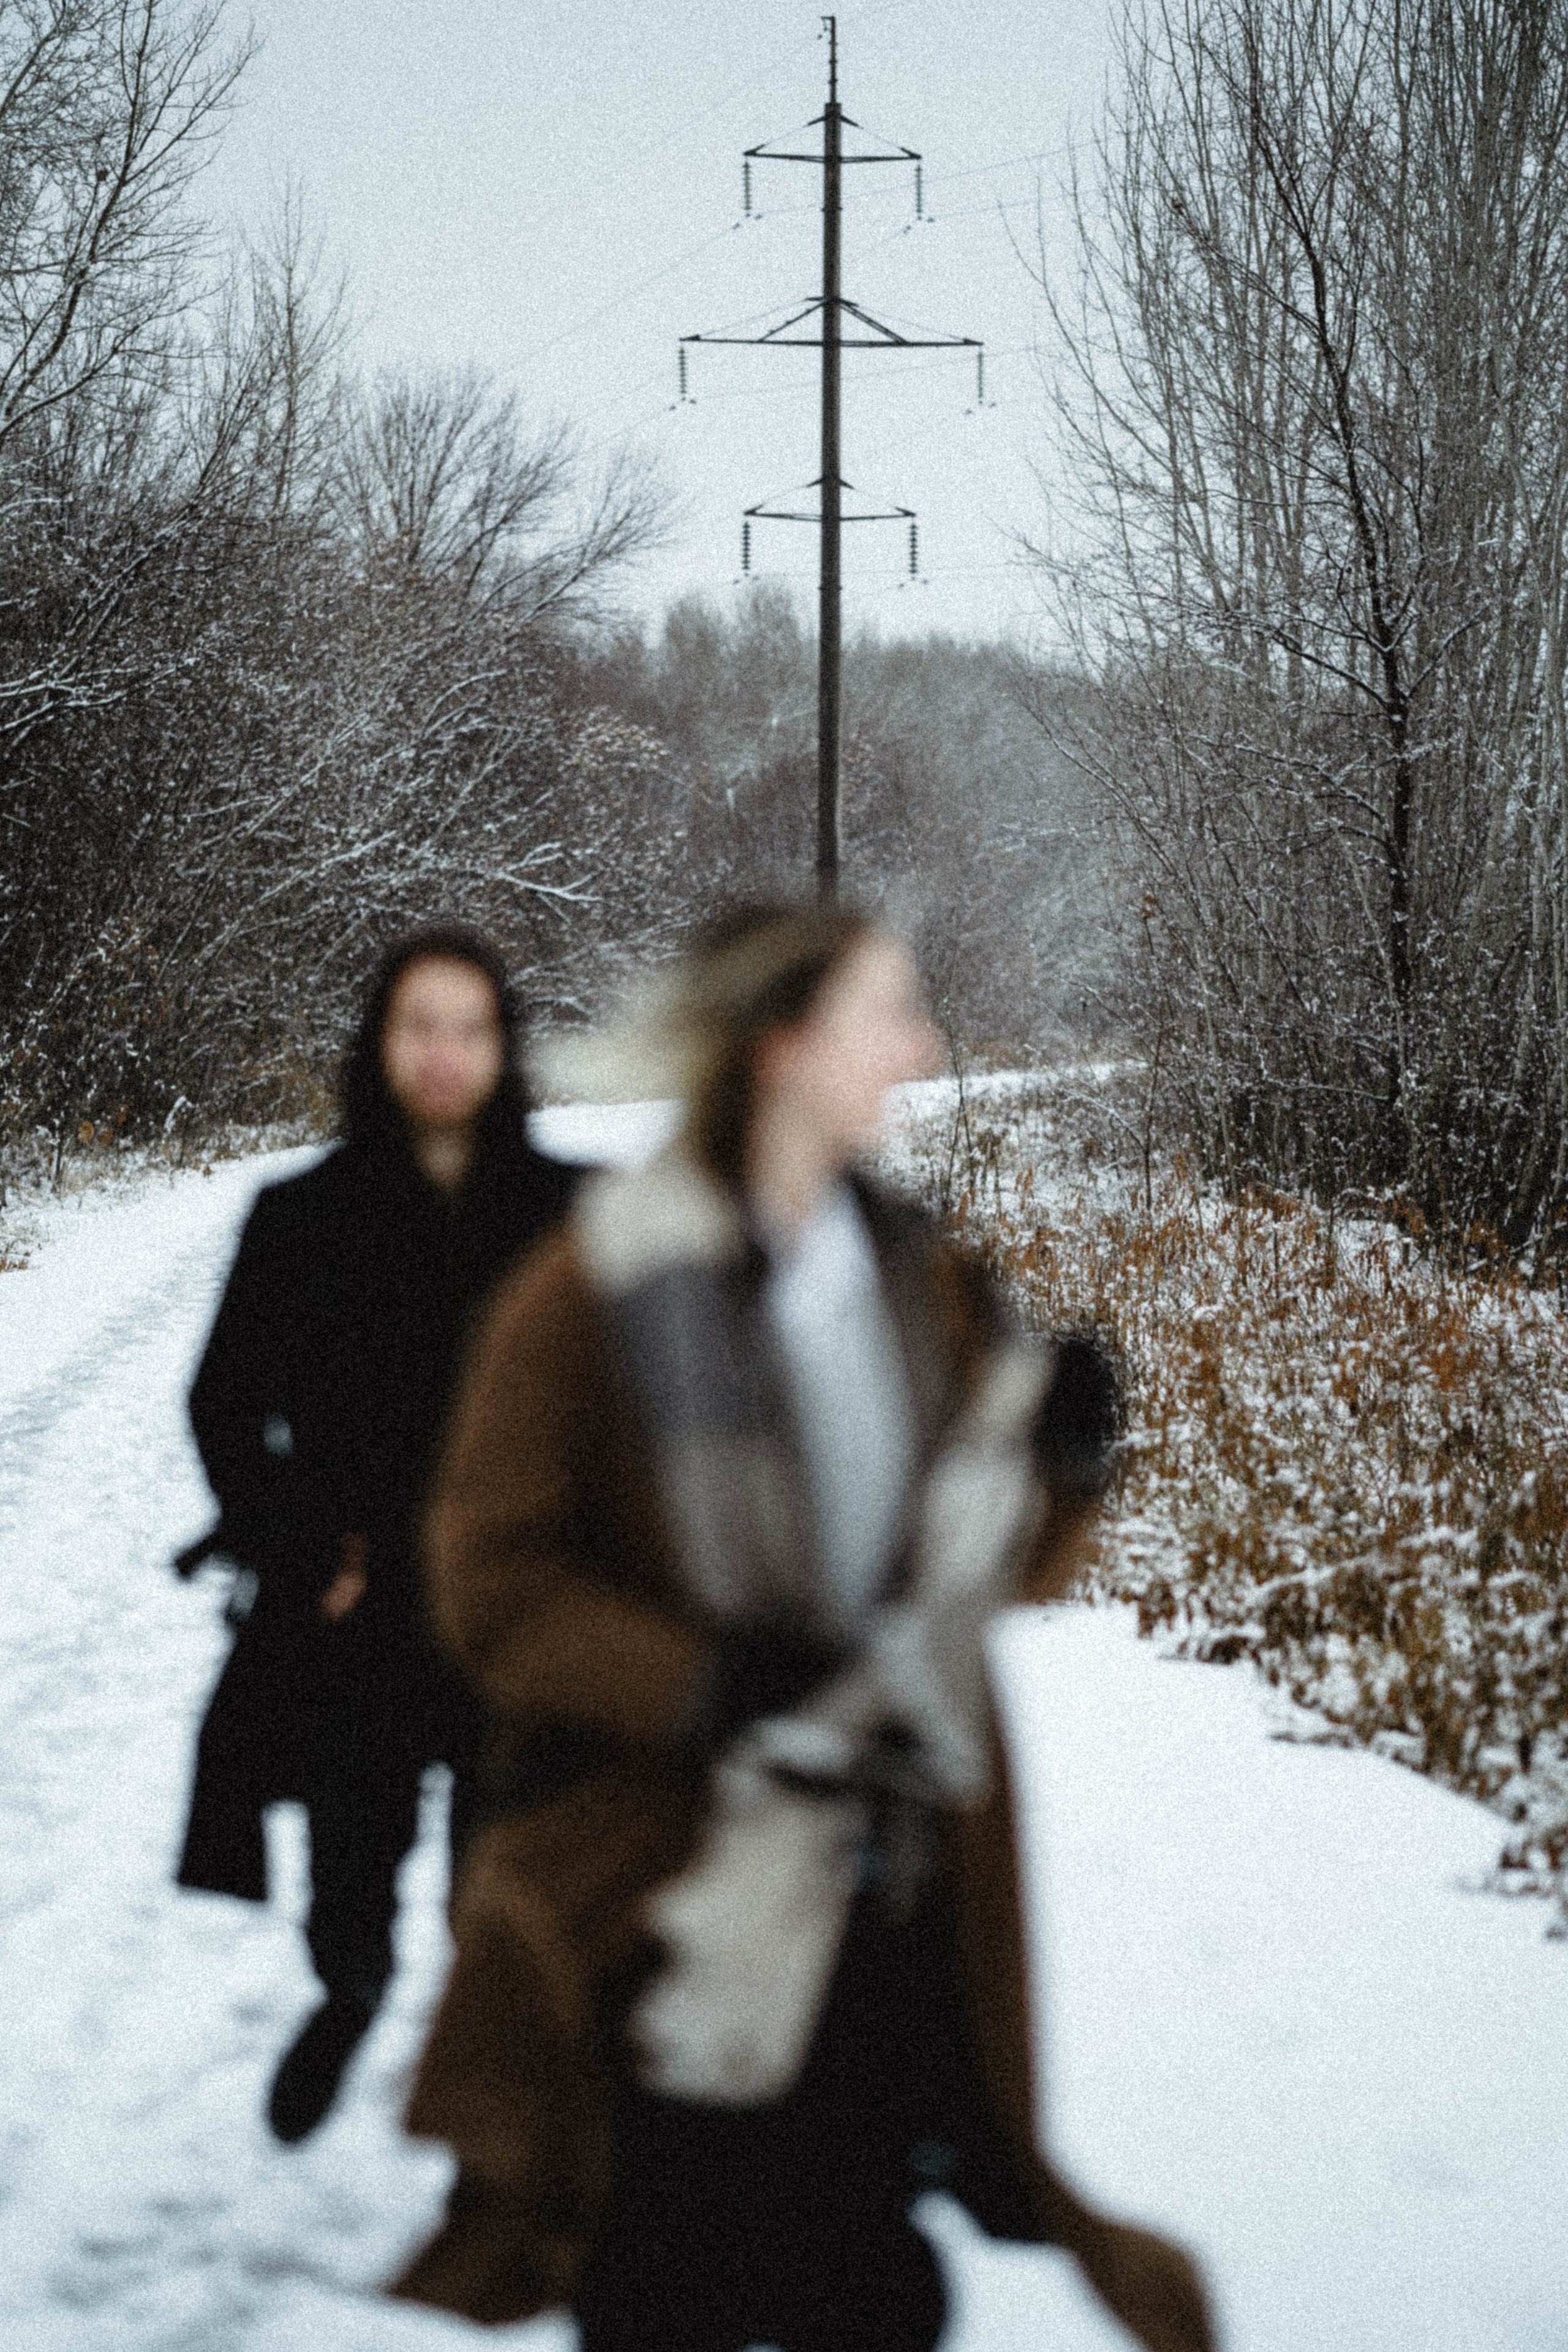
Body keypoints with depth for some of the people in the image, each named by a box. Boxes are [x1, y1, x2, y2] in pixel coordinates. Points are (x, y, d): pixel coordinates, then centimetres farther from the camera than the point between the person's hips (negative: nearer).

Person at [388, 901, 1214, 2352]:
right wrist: (710, 1689, -24)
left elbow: (1010, 1566, 13)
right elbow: (494, 1586, -11)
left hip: (892, 1898, 5)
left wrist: (1055, 1468, -9)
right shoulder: (599, 1290, -10)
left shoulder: (916, 1278, 7)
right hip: (682, 1899, -5)